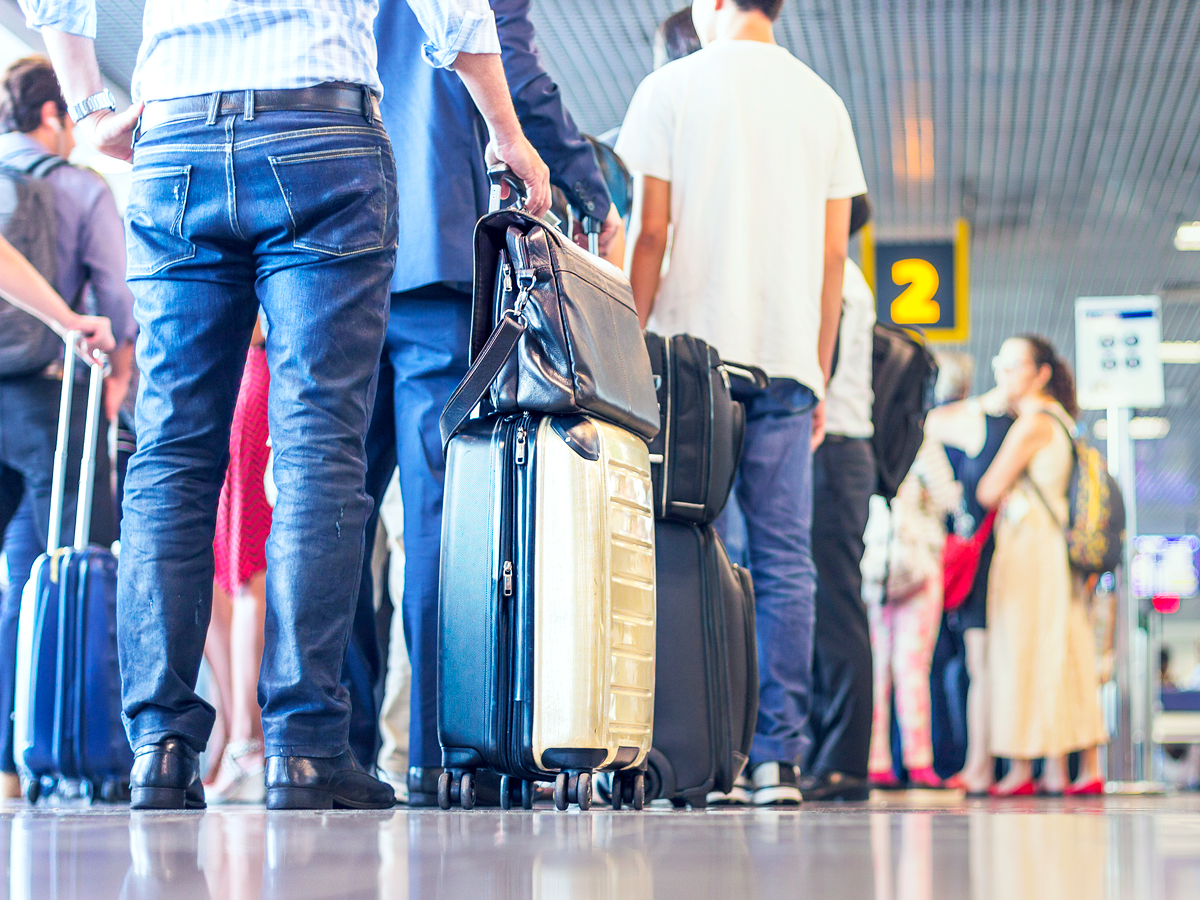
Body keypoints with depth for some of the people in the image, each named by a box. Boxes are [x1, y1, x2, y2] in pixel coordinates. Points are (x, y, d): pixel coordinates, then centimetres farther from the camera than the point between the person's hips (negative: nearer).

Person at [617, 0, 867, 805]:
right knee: (785, 562, 2)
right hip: (788, 362, 2)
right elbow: (834, 255, 10)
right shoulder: (824, 103, 12)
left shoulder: (672, 87, 3)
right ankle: (778, 757, -1)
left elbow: (650, 233, -2)